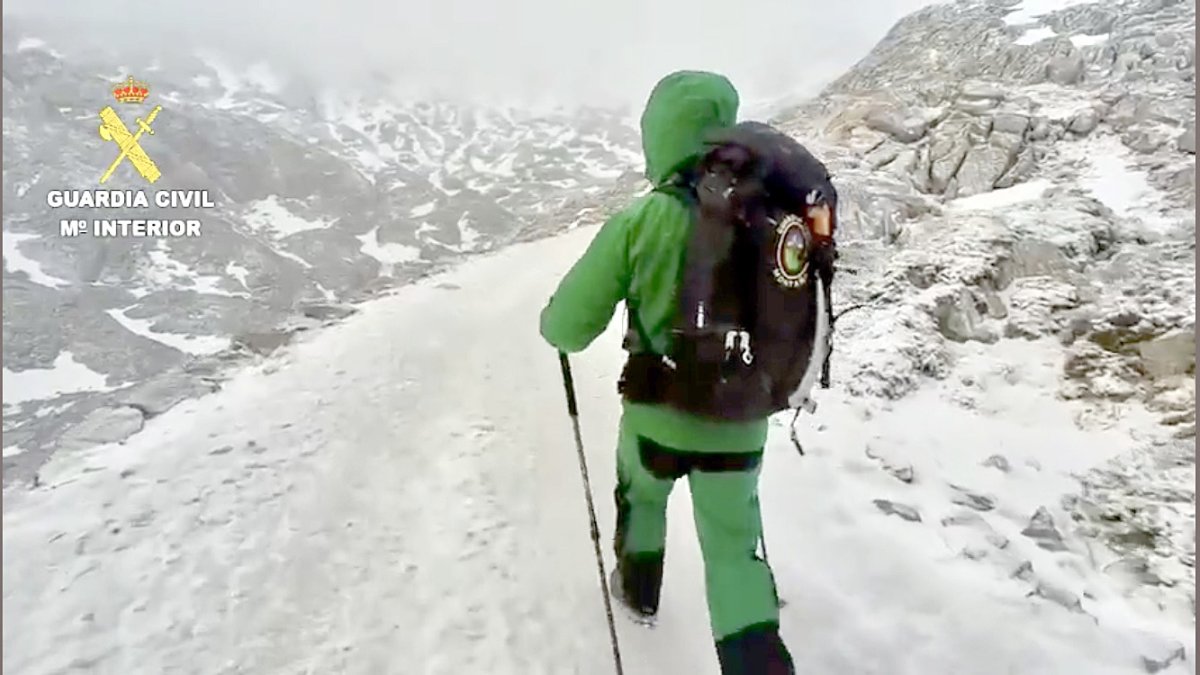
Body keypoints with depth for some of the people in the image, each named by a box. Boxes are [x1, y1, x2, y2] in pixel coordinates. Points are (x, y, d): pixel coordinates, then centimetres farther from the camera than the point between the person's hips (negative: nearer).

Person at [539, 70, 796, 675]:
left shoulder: (637, 222, -18)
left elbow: (568, 329, -14)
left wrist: (555, 318, 9)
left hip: (658, 416, -1)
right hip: (740, 424, 2)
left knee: (641, 495, 30)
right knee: (734, 551, 16)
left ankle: (638, 588, 54)